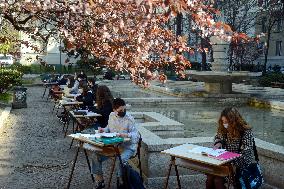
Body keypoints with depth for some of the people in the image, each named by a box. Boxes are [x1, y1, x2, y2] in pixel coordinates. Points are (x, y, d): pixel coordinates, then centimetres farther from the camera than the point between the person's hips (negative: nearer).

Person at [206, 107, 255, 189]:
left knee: (218, 179, -26)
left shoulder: (246, 132, -16)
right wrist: (218, 143, 1)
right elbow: (217, 137, 24)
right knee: (210, 177, -23)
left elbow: (245, 155, -18)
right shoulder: (223, 129, 2)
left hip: (239, 164, -5)